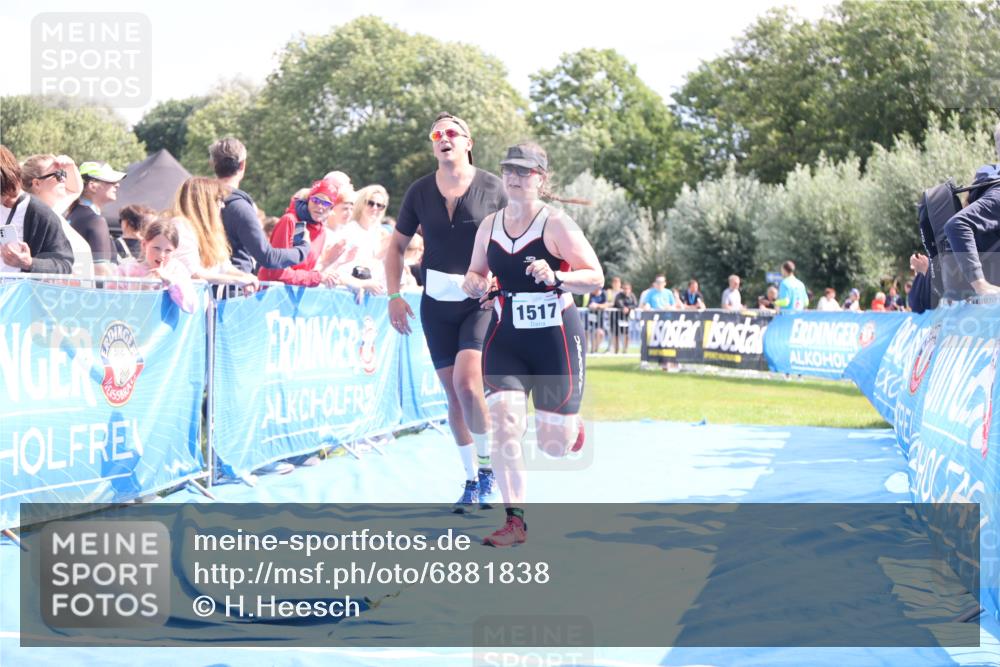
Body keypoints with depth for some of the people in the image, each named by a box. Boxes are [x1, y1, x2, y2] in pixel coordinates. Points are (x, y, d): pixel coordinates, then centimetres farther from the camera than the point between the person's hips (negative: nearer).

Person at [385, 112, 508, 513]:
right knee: (453, 393, 6)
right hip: (436, 303, 3)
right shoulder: (420, 192, 3)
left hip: (481, 301, -3)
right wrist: (394, 295, 3)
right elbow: (396, 246, 13)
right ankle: (473, 481, 18)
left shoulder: (491, 188, -4)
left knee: (467, 381, -21)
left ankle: (487, 461, 2)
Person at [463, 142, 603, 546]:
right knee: (503, 428, -15)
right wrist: (475, 284, -7)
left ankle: (571, 425, 41)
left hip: (556, 339, -3)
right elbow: (475, 273, 17)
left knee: (554, 446, 3)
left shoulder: (556, 224, -10)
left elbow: (596, 278, -12)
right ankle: (515, 520, -7)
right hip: (504, 340, 3)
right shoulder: (489, 226, 4)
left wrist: (556, 277, -30)